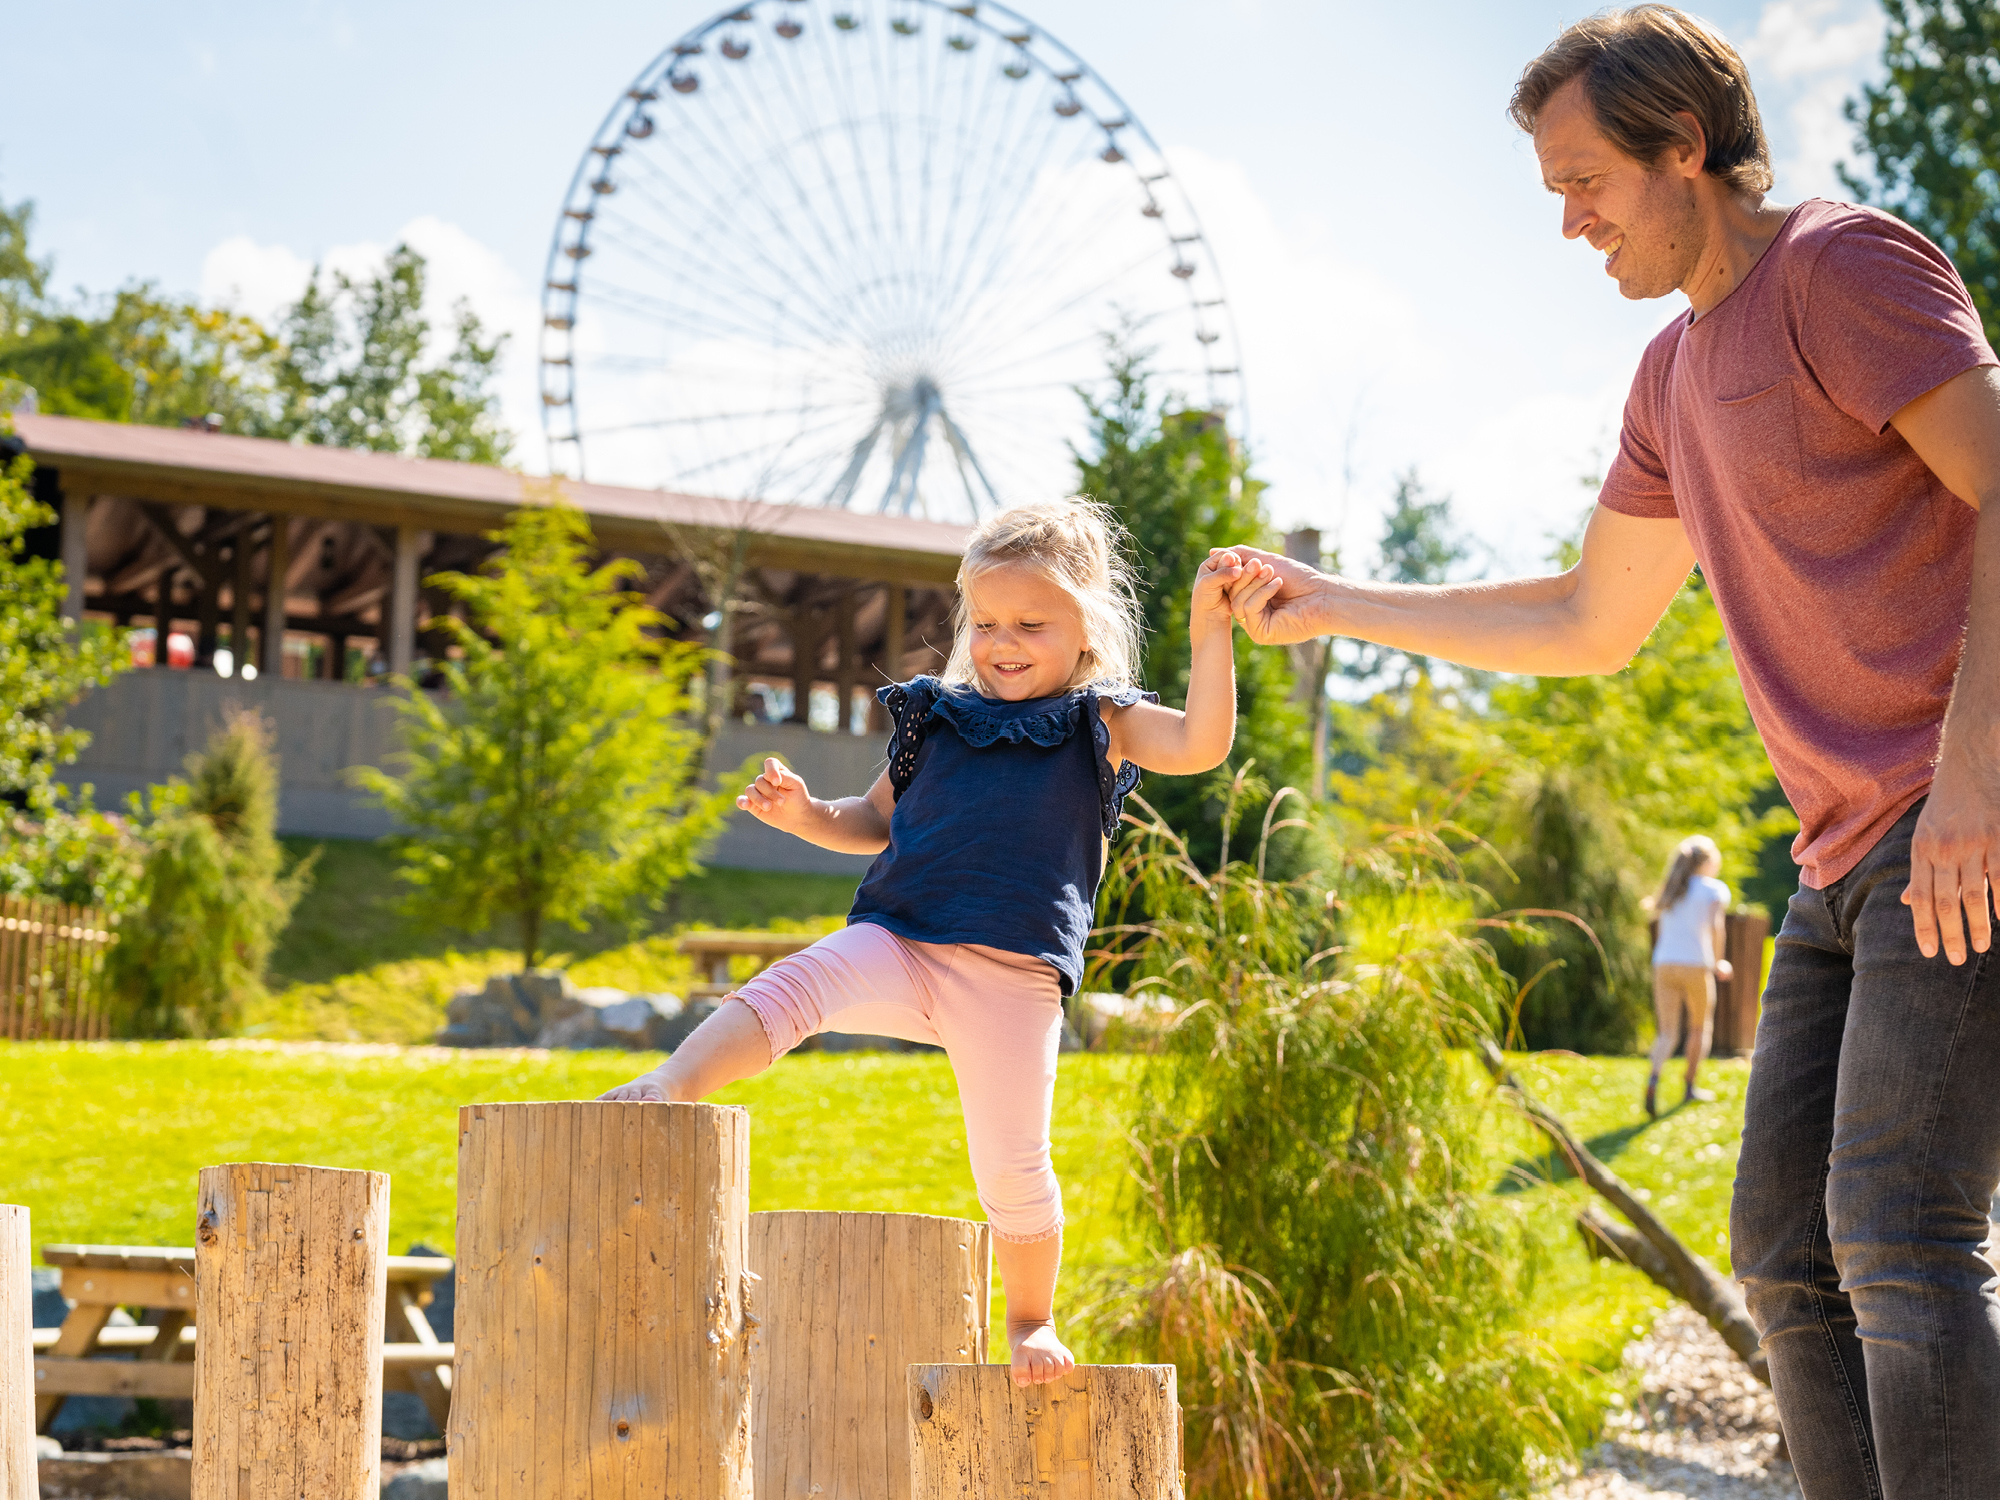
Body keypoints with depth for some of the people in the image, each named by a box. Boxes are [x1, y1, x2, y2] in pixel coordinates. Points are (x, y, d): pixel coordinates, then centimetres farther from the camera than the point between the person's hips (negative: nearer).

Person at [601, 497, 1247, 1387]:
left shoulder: (1101, 726, 8)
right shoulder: (939, 718, 17)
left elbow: (1201, 745, -11)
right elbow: (876, 823, 27)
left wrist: (1210, 629, -19)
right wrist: (808, 817, 7)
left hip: (1012, 978, -2)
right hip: (899, 946, 2)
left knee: (1013, 1167, 1)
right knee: (795, 985, -29)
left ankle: (1032, 1321, 22)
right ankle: (673, 1089, -43)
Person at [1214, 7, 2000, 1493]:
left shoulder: (1844, 266, -7)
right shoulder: (1681, 370, 21)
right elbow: (1588, 625, 29)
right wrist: (1335, 605, 28)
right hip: (1853, 854, 10)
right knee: (1790, 1252, 5)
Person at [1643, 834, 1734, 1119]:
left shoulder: (1671, 890, 18)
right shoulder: (1715, 890, 3)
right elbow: (1716, 928, -10)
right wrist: (1718, 964, 2)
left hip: (1664, 964, 3)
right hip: (1695, 965, -3)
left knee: (1668, 1033, 0)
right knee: (1700, 1027, 18)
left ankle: (1654, 1077, -28)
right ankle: (1690, 1088, 22)